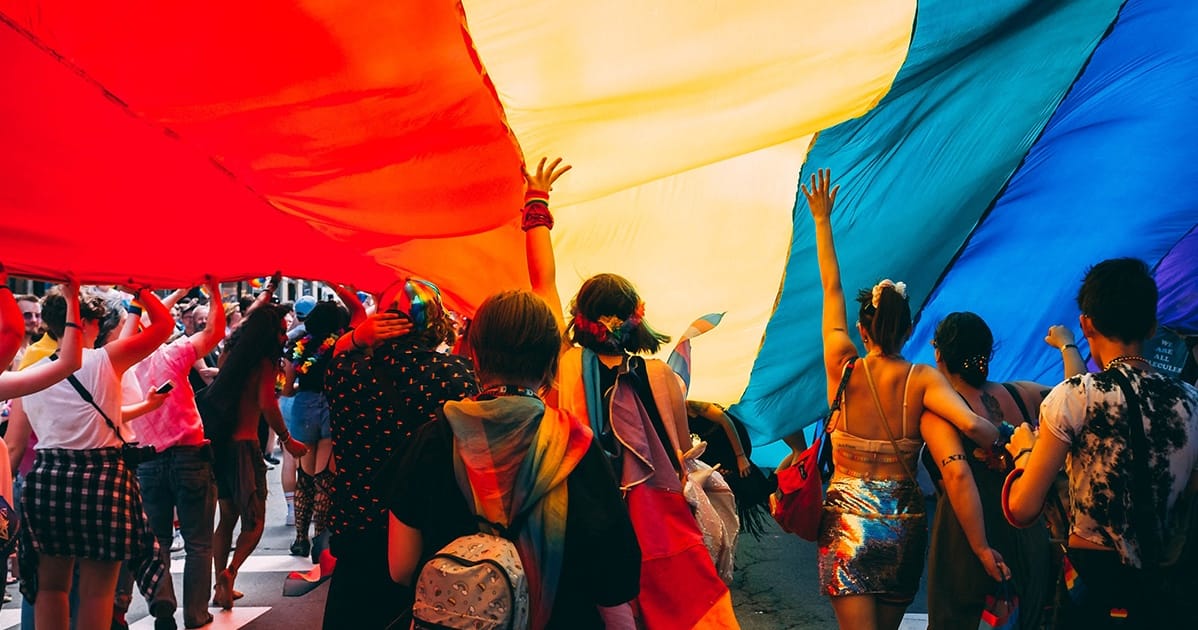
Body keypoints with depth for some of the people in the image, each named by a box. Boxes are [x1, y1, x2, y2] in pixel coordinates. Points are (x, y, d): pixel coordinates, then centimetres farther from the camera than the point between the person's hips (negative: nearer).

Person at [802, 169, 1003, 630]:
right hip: (905, 523, 2)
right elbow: (971, 424, -20)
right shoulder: (923, 380, -5)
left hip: (848, 521, -2)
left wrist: (822, 220, 12)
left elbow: (832, 289, 4)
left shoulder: (844, 370, -4)